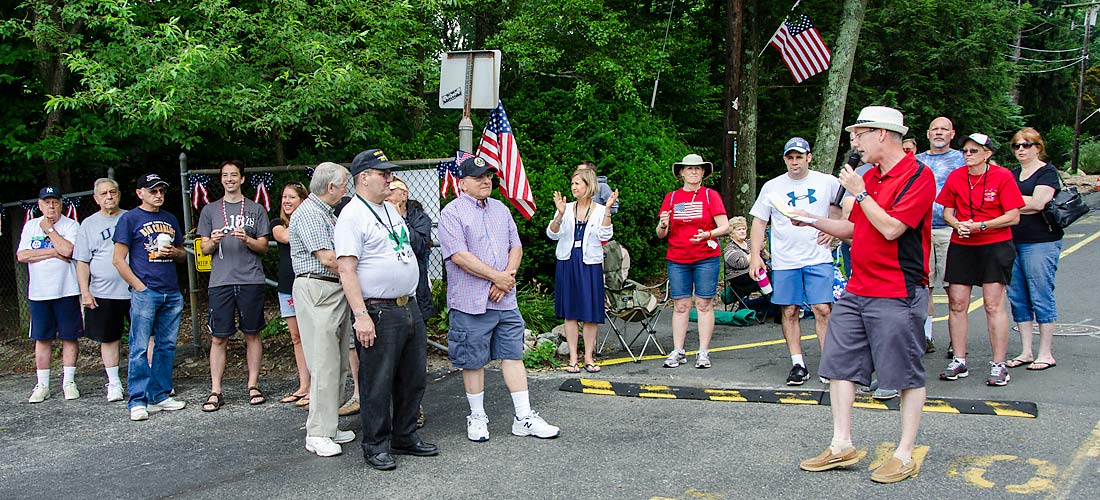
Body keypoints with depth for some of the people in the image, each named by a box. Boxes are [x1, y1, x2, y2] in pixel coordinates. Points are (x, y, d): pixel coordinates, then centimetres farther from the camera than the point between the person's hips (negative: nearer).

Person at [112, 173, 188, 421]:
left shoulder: (170, 219, 19)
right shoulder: (129, 219, 2)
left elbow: (183, 254, 26)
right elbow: (118, 259, -3)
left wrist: (174, 252, 1)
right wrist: (140, 287, -9)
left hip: (172, 293, 6)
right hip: (145, 293, -6)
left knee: (166, 346, 8)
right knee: (140, 348, -5)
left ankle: (160, 396, 16)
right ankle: (138, 402, -1)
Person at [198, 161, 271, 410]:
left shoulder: (255, 209, 9)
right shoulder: (210, 210, 12)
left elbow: (263, 247, 7)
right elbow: (204, 249, 11)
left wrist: (247, 240, -12)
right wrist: (213, 242, -11)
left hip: (251, 280, 0)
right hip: (221, 281, 0)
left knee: (252, 334, 4)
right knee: (218, 337, -1)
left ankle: (253, 385, 13)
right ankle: (215, 391, 4)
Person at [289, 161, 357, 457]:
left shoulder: (327, 213, 21)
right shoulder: (308, 213, -11)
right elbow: (327, 258, -17)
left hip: (337, 291, 10)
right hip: (317, 291, -10)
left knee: (337, 363, 11)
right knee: (324, 364, -9)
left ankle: (328, 426, 18)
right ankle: (317, 434, -4)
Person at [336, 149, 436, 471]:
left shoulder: (390, 209, 16)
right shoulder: (352, 215, -11)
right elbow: (346, 270, -18)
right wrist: (361, 315, -24)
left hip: (409, 307, 9)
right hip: (378, 313, -9)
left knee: (413, 379, 14)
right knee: (377, 384, 0)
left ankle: (405, 437, 28)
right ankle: (376, 447, 13)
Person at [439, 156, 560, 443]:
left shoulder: (501, 209, 15)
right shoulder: (452, 213, -6)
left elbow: (516, 247, 11)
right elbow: (460, 256, -16)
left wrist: (506, 278, -7)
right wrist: (497, 277, -14)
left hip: (506, 301, 5)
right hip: (471, 304, -5)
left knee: (513, 355, 7)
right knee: (473, 362, 4)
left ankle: (524, 418, 12)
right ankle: (477, 417, 18)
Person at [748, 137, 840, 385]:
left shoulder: (827, 182, 5)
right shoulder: (772, 187, 5)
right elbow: (759, 223, 8)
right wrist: (755, 255, -2)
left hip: (818, 258, -1)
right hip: (784, 261, 1)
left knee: (823, 309, -8)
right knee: (789, 312, 2)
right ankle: (798, 365, 10)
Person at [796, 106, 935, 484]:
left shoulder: (917, 177, -11)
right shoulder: (870, 177, 15)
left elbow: (891, 228, -21)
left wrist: (859, 192, -13)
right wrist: (813, 221, 12)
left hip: (897, 295, -9)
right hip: (857, 290, 9)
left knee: (907, 375, 2)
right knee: (840, 364, 7)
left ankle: (905, 455, 11)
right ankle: (842, 445, 15)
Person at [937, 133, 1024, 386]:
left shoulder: (1002, 176, -5)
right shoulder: (955, 177, 5)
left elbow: (1013, 216, -8)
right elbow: (947, 212, 11)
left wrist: (980, 225, -16)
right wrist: (958, 225, -11)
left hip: (995, 245, -4)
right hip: (961, 246, 4)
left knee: (993, 304, -6)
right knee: (957, 304, 1)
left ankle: (999, 365, 1)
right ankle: (959, 362, 11)